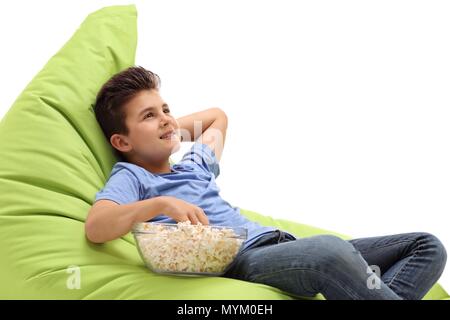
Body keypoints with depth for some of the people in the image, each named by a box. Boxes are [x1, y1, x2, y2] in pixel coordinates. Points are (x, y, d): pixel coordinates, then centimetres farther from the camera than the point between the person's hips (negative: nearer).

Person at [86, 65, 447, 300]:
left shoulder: (195, 165, 30)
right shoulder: (131, 177, 7)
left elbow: (218, 116, 50)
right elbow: (95, 228, -13)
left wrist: (170, 129, 33)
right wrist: (160, 203, -28)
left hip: (282, 244, 9)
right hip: (236, 262, -9)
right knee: (330, 248, -42)